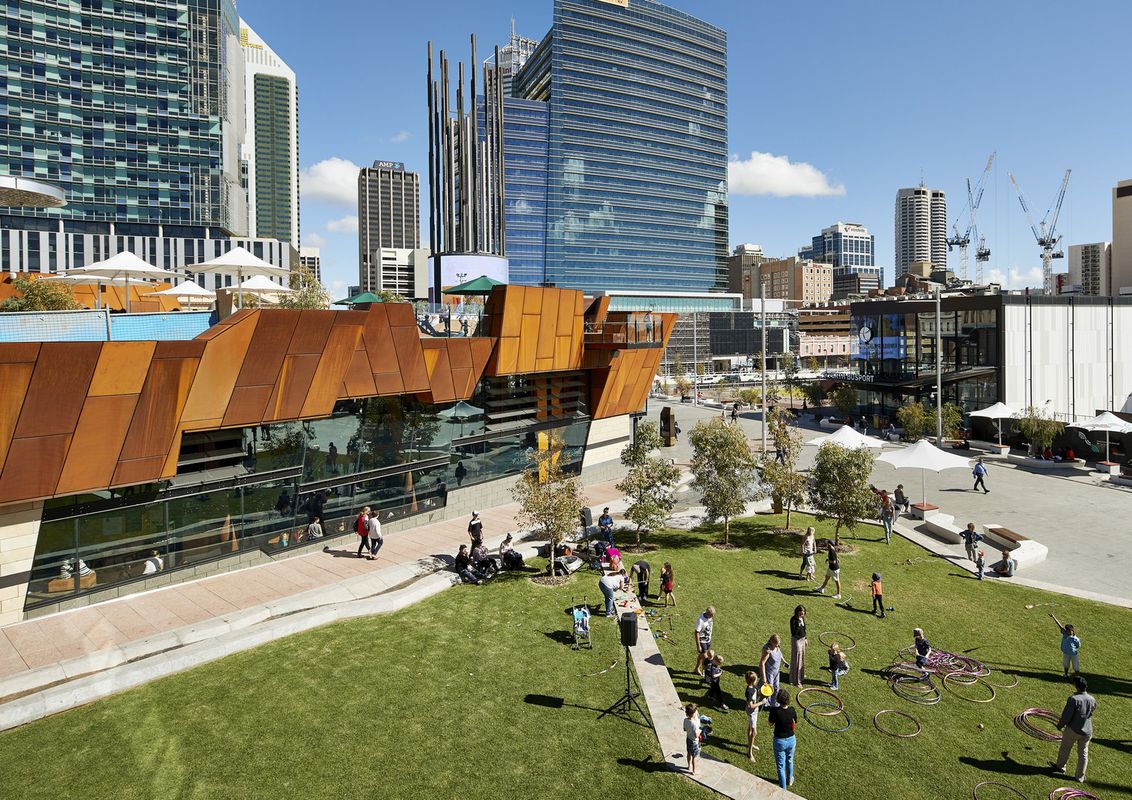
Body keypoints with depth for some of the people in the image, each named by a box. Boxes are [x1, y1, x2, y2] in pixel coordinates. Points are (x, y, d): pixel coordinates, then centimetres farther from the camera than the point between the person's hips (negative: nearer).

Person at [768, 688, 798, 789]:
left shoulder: (774, 710, -27)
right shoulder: (792, 711, -19)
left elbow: (771, 723, -10)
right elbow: (795, 725, -3)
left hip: (779, 741, -3)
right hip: (791, 739, 3)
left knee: (781, 766, 15)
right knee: (789, 761, 30)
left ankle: (783, 788, 25)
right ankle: (789, 780, 52)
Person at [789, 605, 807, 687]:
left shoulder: (802, 618, -1)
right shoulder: (793, 620, -24)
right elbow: (793, 633, -29)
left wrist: (805, 638, 18)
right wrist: (799, 624, -36)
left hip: (802, 639, 8)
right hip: (796, 640, -8)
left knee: (802, 658, 24)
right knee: (796, 660, -1)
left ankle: (801, 674, 45)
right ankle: (796, 680, 8)